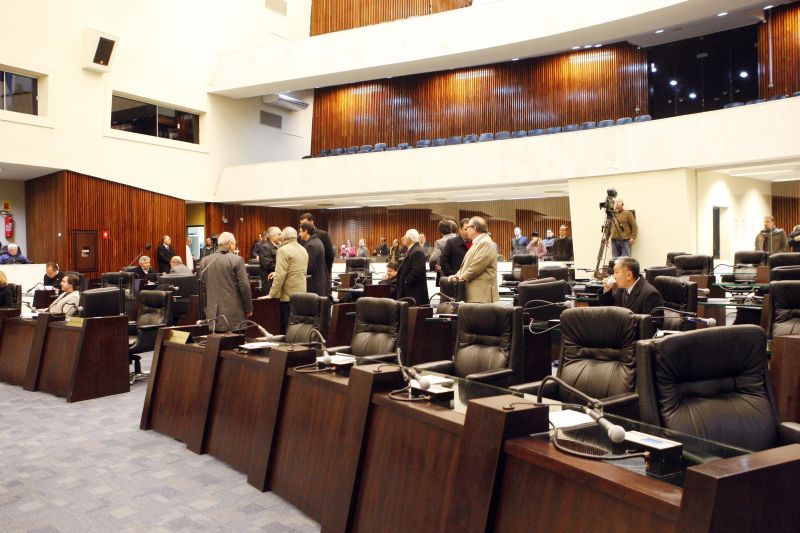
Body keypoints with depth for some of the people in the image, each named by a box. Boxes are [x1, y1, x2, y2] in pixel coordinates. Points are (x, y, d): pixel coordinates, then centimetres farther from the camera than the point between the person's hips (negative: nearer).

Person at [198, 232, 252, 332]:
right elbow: (244, 286, -8)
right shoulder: (237, 260, -8)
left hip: (213, 314, 4)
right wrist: (249, 308, 1)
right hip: (234, 313, -4)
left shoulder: (205, 261, 6)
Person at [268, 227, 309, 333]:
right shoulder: (303, 250, 13)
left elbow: (280, 275, -18)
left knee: (287, 329, -2)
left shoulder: (283, 250, -12)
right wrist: (277, 273, 23)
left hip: (288, 296, -8)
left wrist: (271, 295, -14)